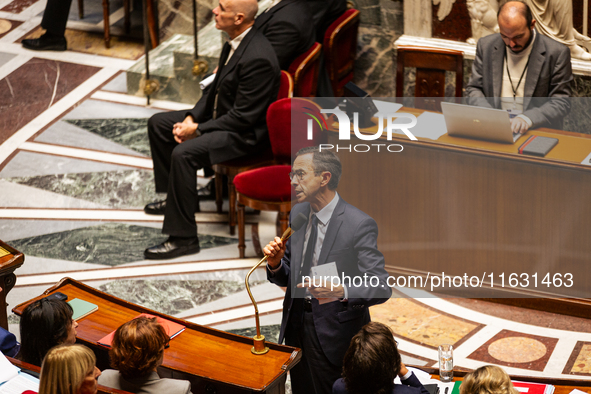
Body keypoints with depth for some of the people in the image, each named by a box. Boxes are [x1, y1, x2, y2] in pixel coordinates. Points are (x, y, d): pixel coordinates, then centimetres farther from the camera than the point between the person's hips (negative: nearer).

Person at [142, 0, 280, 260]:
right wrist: (192, 118, -1)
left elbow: (243, 117, -26)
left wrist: (197, 130, -20)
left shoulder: (257, 58, -30)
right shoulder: (236, 42, 1)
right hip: (219, 115, 11)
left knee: (183, 154, -30)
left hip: (245, 133, -11)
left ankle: (183, 238, -21)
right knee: (158, 124, 15)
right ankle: (176, 196, 29)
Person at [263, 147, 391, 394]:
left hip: (335, 335, -7)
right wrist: (275, 264, -12)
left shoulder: (359, 225, -18)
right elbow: (288, 278, 11)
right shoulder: (298, 214, 5)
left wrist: (343, 292, -41)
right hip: (296, 325, 7)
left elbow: (381, 287, -23)